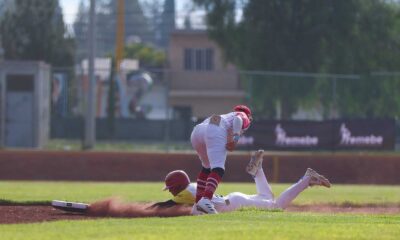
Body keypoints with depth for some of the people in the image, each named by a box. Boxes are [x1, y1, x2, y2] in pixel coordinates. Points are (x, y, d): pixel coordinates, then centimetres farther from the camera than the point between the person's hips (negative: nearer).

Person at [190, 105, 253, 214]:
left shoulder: (226, 116, 41)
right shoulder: (244, 117, 25)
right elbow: (238, 119, 0)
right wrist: (235, 138, -11)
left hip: (197, 130, 7)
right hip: (215, 131, -7)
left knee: (207, 167, 27)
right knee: (218, 168, -16)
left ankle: (198, 201, 24)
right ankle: (206, 199, -38)